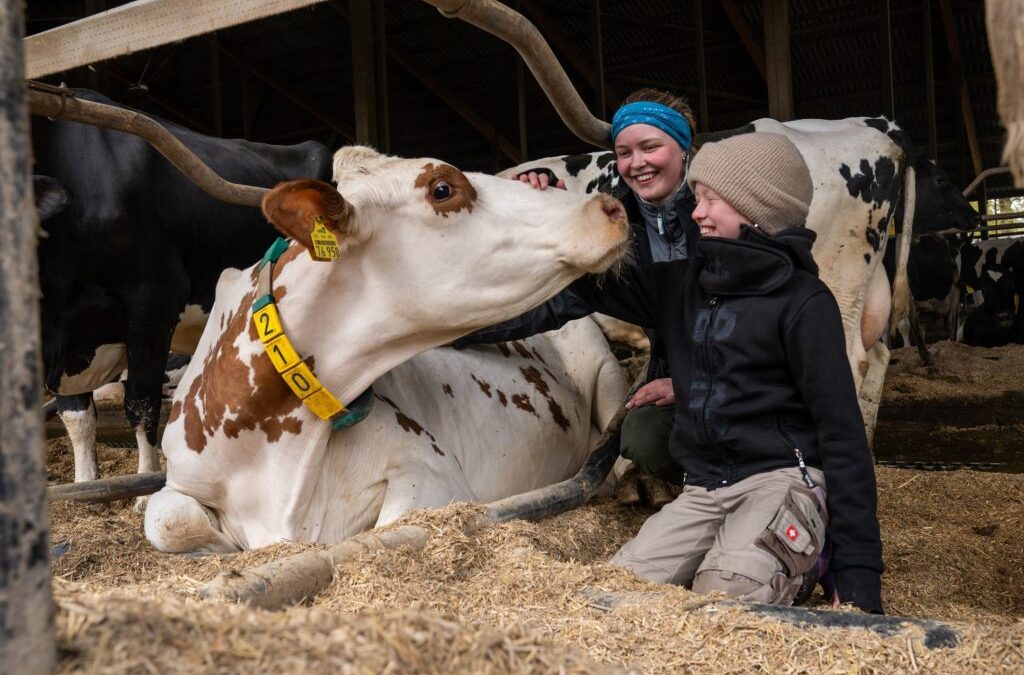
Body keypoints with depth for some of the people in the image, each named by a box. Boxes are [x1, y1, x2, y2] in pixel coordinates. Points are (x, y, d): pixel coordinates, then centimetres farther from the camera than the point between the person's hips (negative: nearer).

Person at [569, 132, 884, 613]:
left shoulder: (803, 302, -7)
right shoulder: (682, 284, 10)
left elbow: (841, 432, -10)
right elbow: (597, 284, 21)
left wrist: (858, 573, -13)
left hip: (779, 480, -6)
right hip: (703, 490, 6)